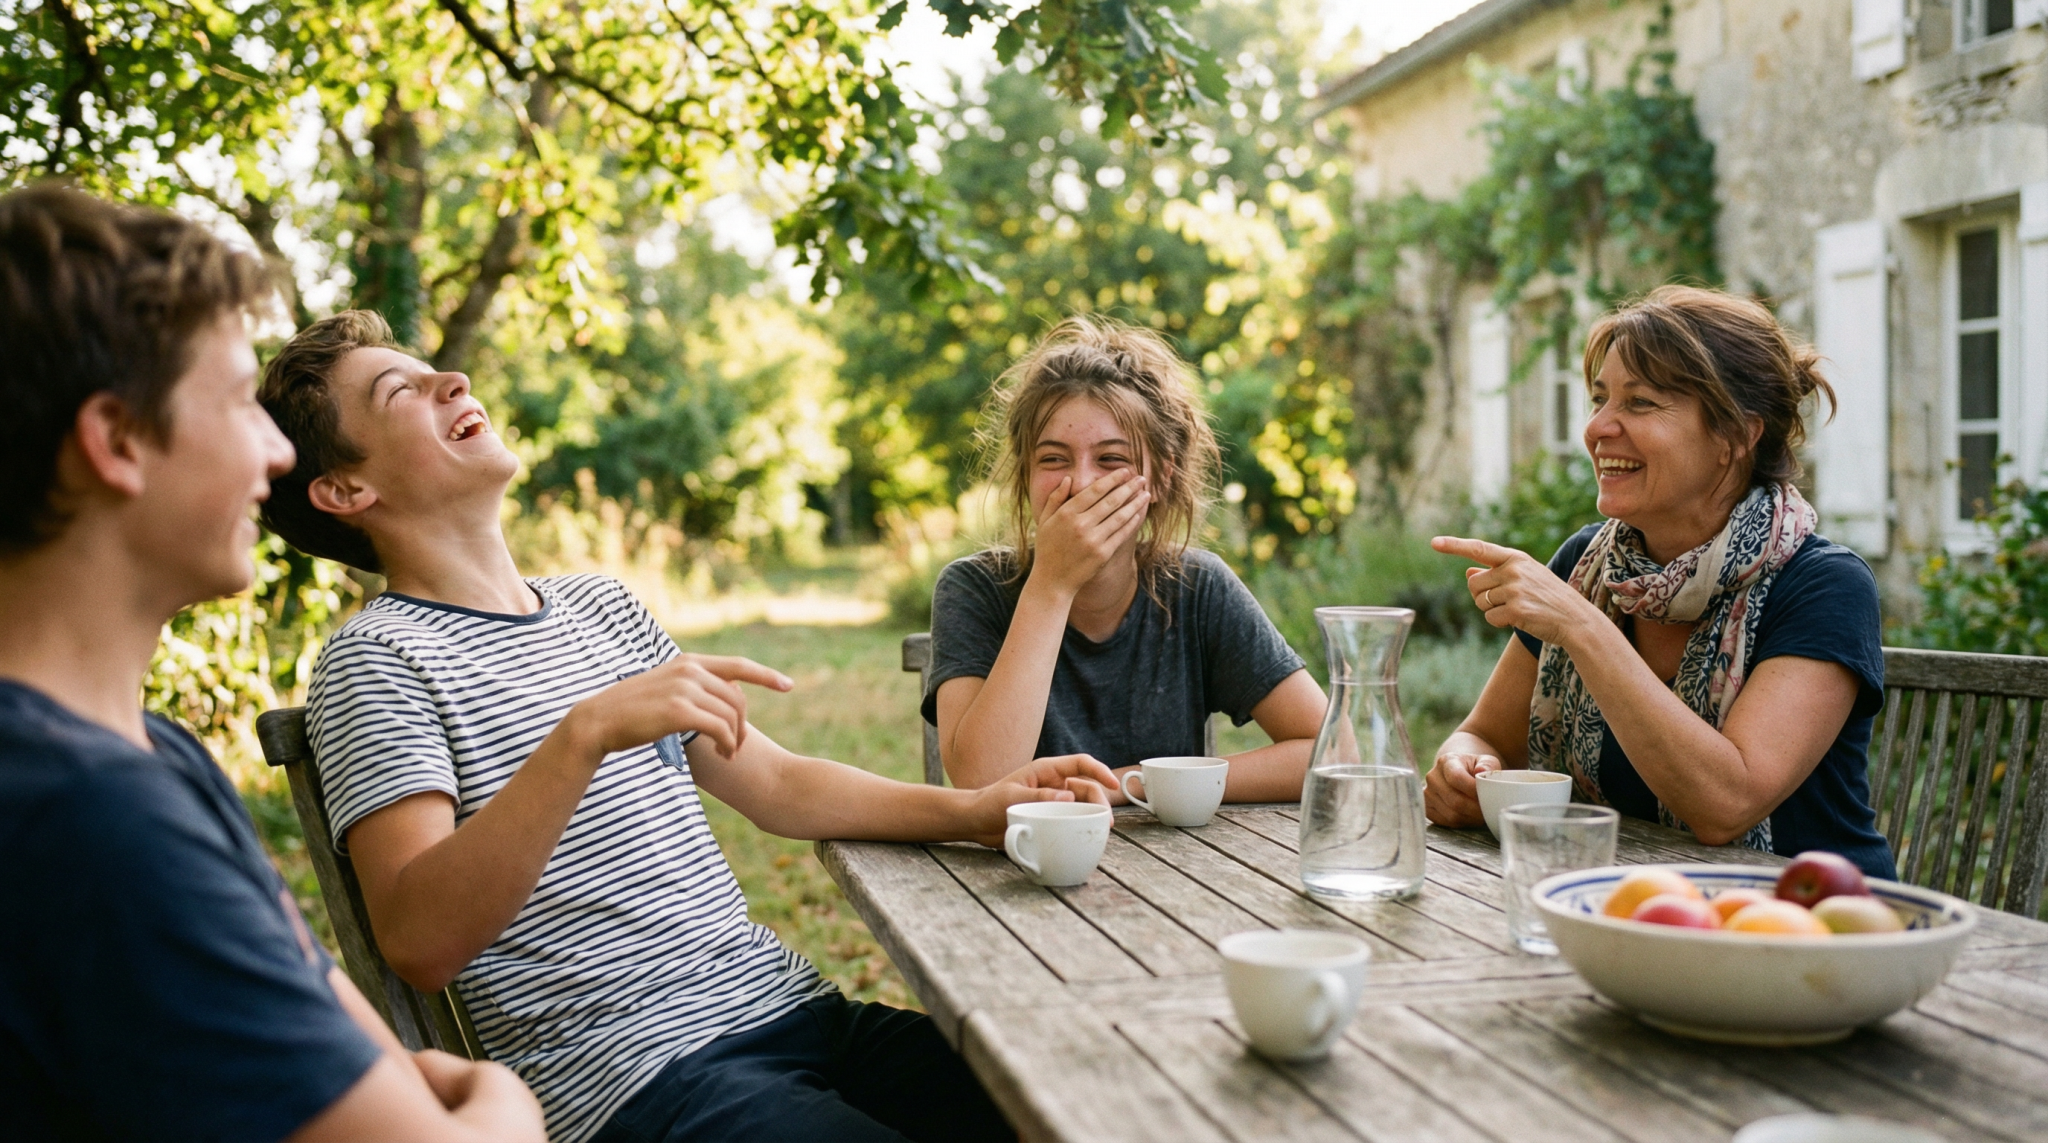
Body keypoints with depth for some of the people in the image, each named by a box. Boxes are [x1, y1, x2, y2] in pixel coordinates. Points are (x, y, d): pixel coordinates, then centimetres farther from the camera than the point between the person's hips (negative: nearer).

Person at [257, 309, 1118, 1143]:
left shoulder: (601, 605, 20)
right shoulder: (375, 658, -4)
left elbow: (774, 785, 21)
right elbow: (418, 942, -17)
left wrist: (973, 812, 6)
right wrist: (583, 734, -27)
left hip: (794, 1008, 7)